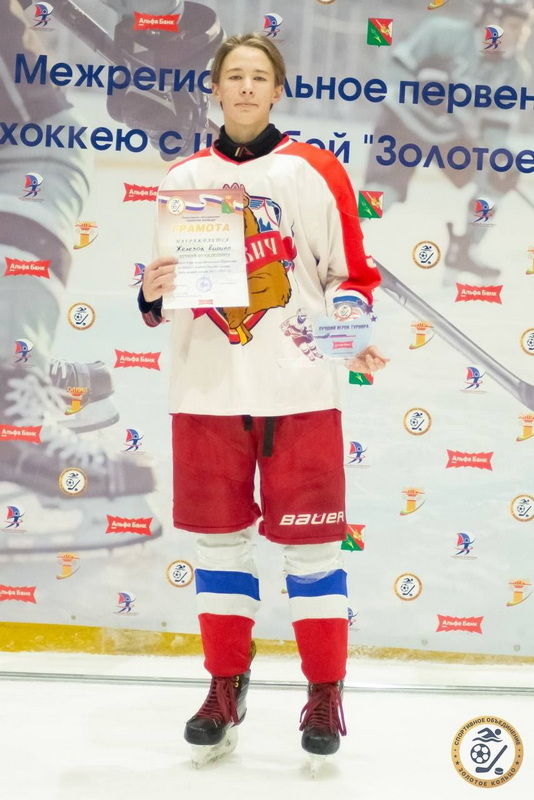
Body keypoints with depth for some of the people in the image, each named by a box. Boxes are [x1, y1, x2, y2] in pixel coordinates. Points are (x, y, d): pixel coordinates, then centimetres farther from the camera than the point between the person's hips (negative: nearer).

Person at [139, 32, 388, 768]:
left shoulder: (314, 173, 1)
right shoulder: (183, 179, 8)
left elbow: (352, 273, 4)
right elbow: (164, 290, 14)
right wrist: (154, 294, -8)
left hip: (299, 392, -2)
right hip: (206, 392, 3)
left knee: (310, 542, 3)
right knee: (219, 539, 10)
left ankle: (325, 693, 17)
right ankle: (226, 687, 23)